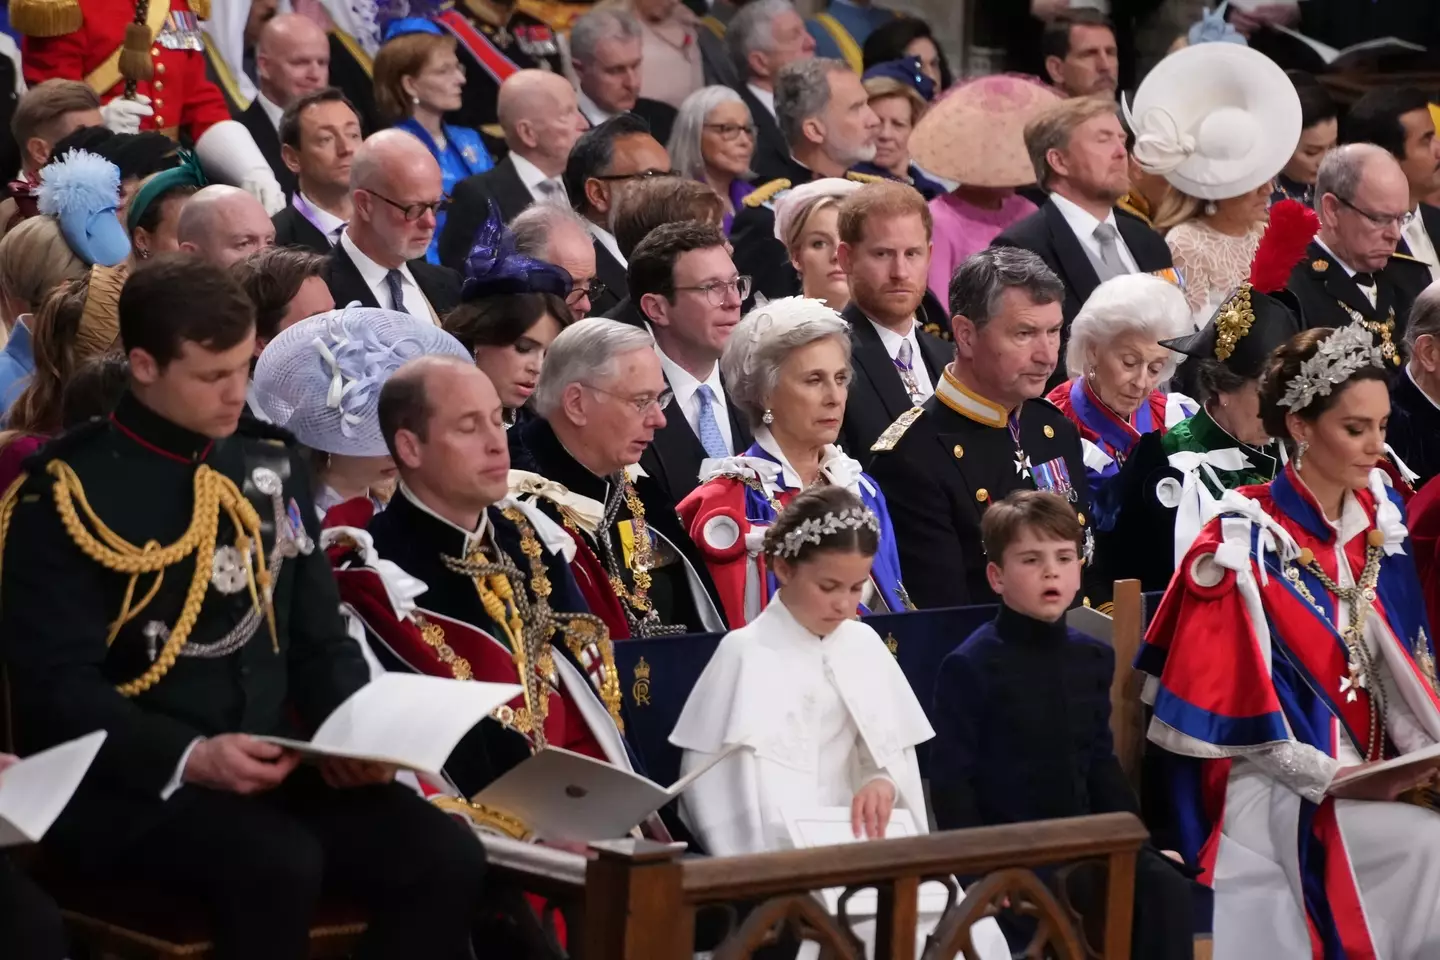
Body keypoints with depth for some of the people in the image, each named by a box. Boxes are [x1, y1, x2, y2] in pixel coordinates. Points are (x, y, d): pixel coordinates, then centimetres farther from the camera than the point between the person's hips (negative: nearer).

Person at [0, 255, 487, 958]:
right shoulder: (68, 495, -5)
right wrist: (190, 757, -25)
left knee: (445, 858, -20)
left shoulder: (272, 467, 13)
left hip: (275, 764, 6)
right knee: (278, 864, -35)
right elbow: (57, 687, -11)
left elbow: (320, 640, 17)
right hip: (130, 781, -5)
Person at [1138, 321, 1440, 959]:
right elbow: (1238, 697, -10)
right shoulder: (1245, 543, -8)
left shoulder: (1379, 525, 11)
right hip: (1280, 789, -6)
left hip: (1375, 771, 6)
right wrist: (1332, 778, -18)